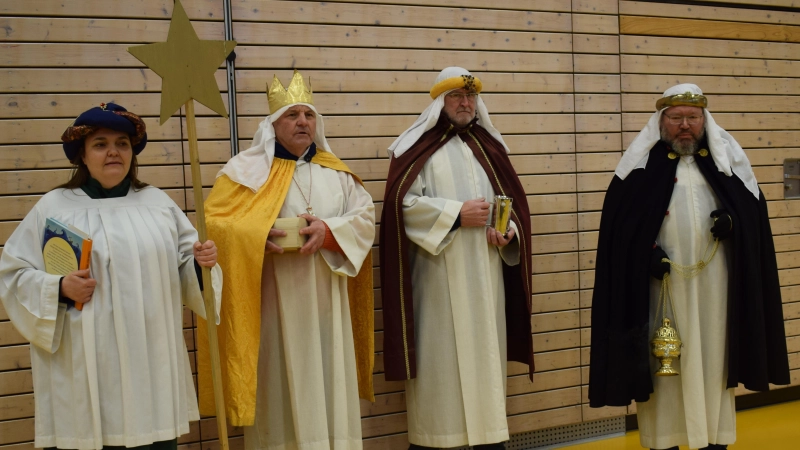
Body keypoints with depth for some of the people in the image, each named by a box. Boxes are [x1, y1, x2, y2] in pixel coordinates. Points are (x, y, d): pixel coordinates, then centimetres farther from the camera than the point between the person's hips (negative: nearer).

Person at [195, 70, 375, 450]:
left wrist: (329, 231, -15)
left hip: (326, 302, 4)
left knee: (329, 386, 8)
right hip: (275, 301, -4)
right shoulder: (248, 170, -1)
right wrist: (257, 236, -21)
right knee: (282, 387, 0)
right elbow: (213, 221, -6)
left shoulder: (335, 172, 11)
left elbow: (365, 216, 4)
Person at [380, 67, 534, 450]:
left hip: (485, 270, 5)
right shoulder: (420, 146, -1)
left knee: (485, 350, 7)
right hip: (439, 273, -5)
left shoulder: (488, 145, 14)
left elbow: (513, 202, 15)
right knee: (440, 353, -4)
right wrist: (456, 213, -16)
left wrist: (508, 233, -6)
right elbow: (402, 203, -11)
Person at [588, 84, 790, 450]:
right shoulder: (642, 162, 1)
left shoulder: (727, 156, 9)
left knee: (713, 357, 6)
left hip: (714, 278, 2)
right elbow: (619, 220, -1)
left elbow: (753, 206, 12)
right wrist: (646, 252, -14)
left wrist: (733, 221, -9)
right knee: (663, 360, 0)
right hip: (661, 278, -2)